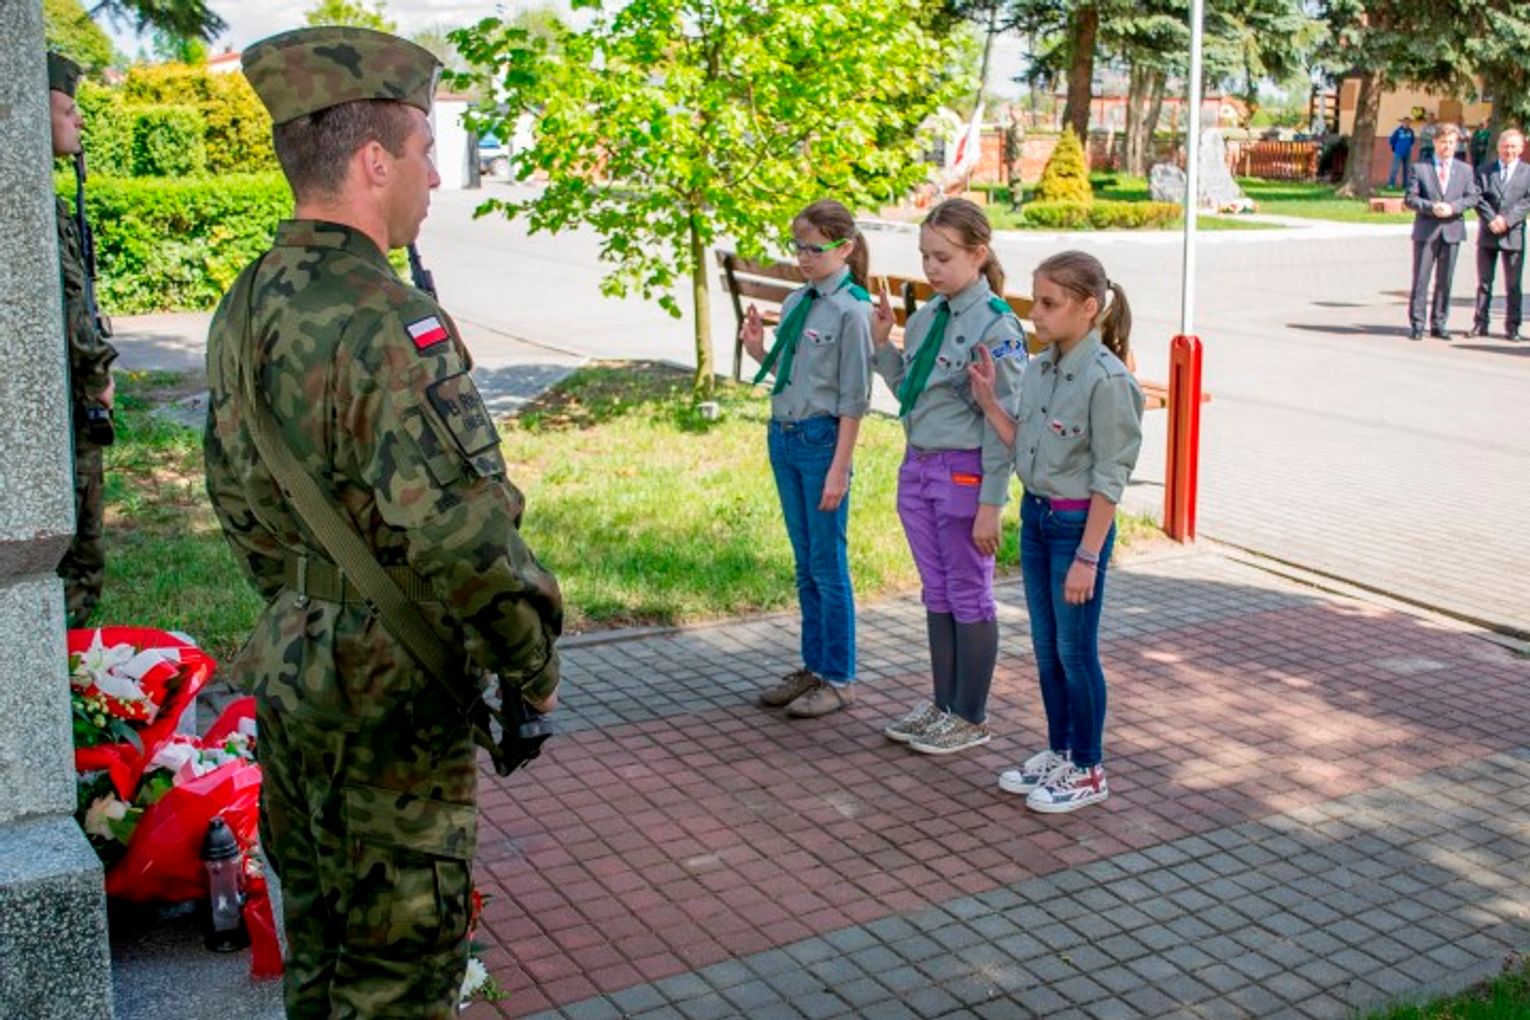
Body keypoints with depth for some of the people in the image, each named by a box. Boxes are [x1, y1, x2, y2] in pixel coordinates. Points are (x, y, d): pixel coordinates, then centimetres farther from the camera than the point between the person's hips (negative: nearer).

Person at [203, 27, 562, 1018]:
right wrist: (535, 666, -12)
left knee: (320, 940, 24)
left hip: (290, 677, 9)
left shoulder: (244, 309, 5)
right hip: (391, 701, -9)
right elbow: (465, 534, -26)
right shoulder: (386, 322, -23)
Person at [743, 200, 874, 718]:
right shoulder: (795, 303, 9)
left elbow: (853, 398, -14)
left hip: (822, 439, -8)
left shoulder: (850, 310, -13)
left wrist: (840, 467, -15)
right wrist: (760, 353, -2)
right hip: (784, 437, 8)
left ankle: (839, 679, 14)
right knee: (805, 564, 16)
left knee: (828, 566, 1)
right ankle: (813, 666, 28)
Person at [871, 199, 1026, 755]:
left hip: (965, 472, -7)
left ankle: (971, 717, 20)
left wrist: (990, 505, -17)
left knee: (969, 596, 6)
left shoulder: (996, 326, -15)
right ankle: (943, 702, 31)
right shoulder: (925, 318, 7)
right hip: (918, 466, 8)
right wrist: (882, 343, 4)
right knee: (936, 594, 17)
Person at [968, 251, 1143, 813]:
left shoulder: (1106, 379, -19)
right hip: (1035, 515, 8)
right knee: (1045, 646, 16)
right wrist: (988, 401, -1)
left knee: (1075, 650, 3)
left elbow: (1109, 478, -17)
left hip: (1079, 523, -8)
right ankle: (1058, 751, 32)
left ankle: (1088, 769, 19)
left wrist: (1087, 557, -18)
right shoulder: (1040, 369, 4)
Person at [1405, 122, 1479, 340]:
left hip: (1452, 230, 2)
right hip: (1426, 230, -2)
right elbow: (1410, 198, -2)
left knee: (1445, 280, 5)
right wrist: (1431, 207, -18)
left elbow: (1472, 198, 5)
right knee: (1420, 279, -3)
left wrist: (1452, 207, -13)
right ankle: (1416, 324, 1)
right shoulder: (1419, 167, 3)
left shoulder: (1465, 170, 11)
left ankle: (1438, 324, 12)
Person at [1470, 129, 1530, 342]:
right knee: (1484, 282, 6)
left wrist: (1507, 220, -16)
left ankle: (1512, 327, 8)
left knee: (1513, 284, 3)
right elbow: (1478, 198, -2)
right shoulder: (1485, 171, 7)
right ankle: (1480, 324, 11)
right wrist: (1492, 219, -15)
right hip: (1487, 234, 1)